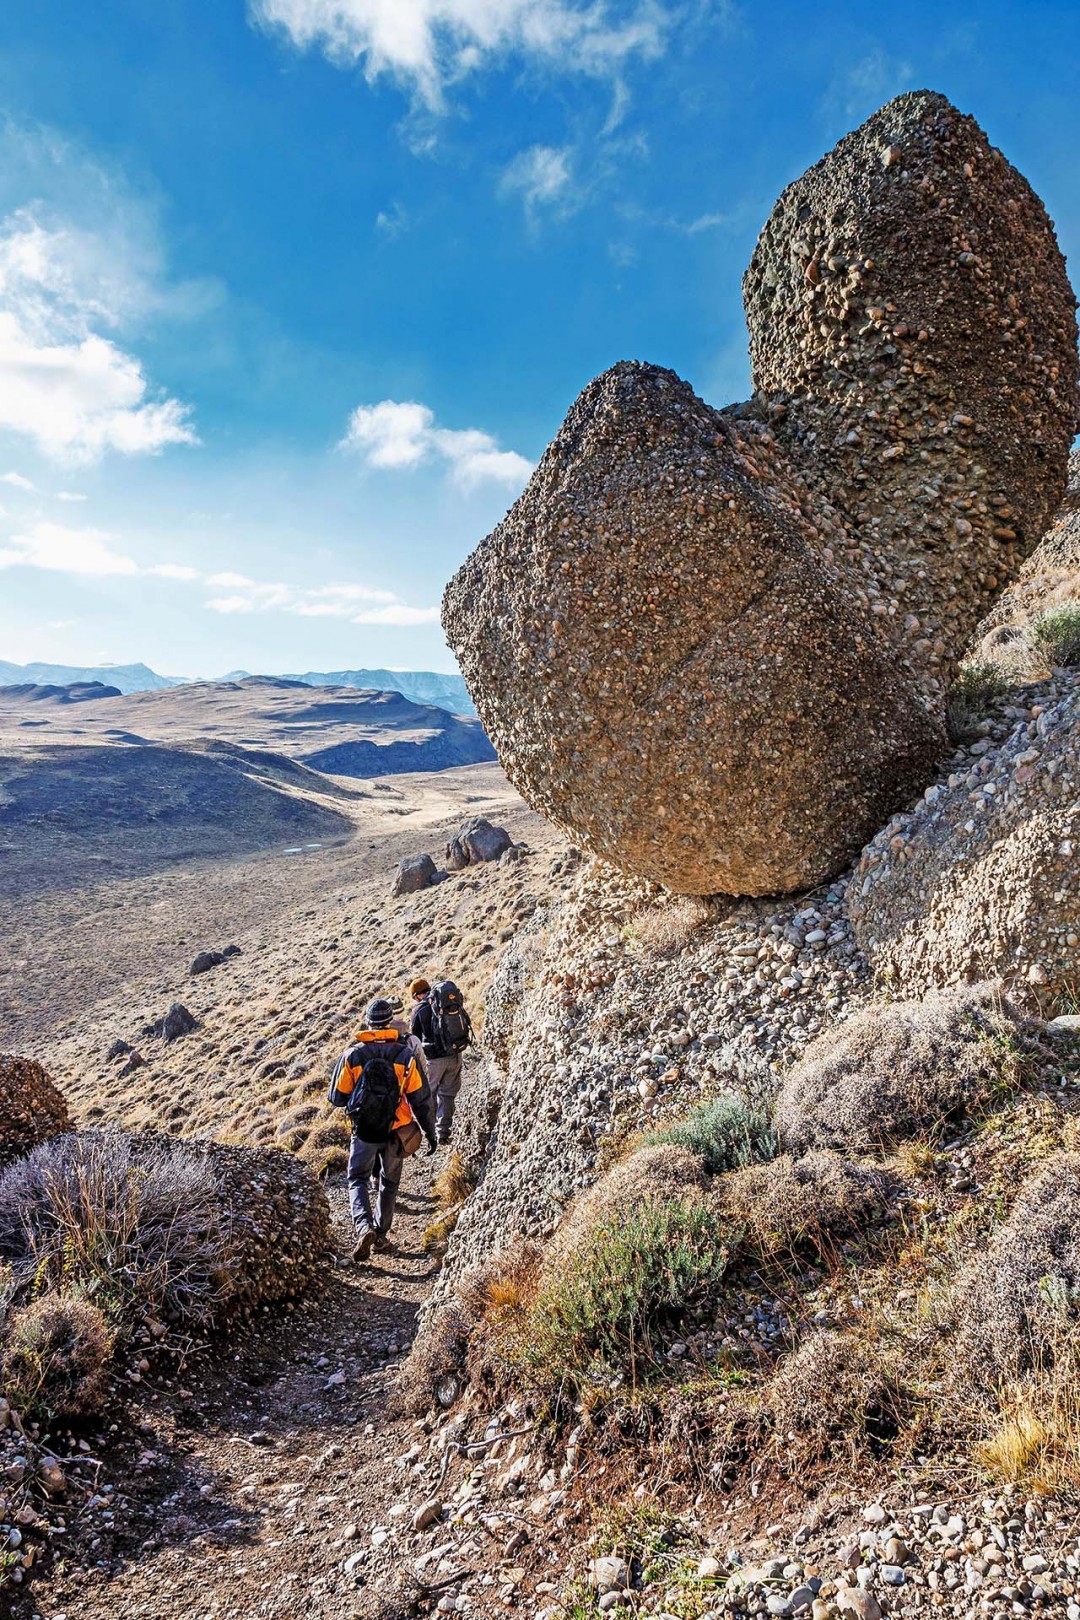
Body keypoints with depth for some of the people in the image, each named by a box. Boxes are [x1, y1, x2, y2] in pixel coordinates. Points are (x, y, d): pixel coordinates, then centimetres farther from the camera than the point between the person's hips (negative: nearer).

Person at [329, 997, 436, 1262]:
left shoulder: (352, 1055, -9)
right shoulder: (406, 1055, -9)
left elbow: (337, 1098, -3)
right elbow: (420, 1099, -6)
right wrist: (430, 1133, 3)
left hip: (363, 1131, -1)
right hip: (395, 1131, 1)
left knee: (358, 1180, 13)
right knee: (389, 1182, 20)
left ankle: (364, 1227, -10)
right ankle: (381, 1234, 24)